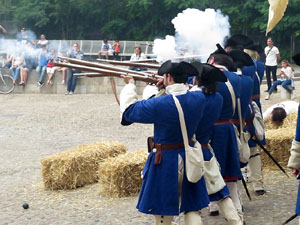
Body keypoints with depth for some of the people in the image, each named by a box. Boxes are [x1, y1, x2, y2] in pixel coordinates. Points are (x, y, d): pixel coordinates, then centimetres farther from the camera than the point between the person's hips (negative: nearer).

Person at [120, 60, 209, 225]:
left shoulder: (159, 105, -22)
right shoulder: (199, 99, -7)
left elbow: (128, 109, -6)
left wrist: (130, 85, 9)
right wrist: (169, 88, 12)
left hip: (165, 161, -4)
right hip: (190, 158, 4)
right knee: (192, 210, 12)